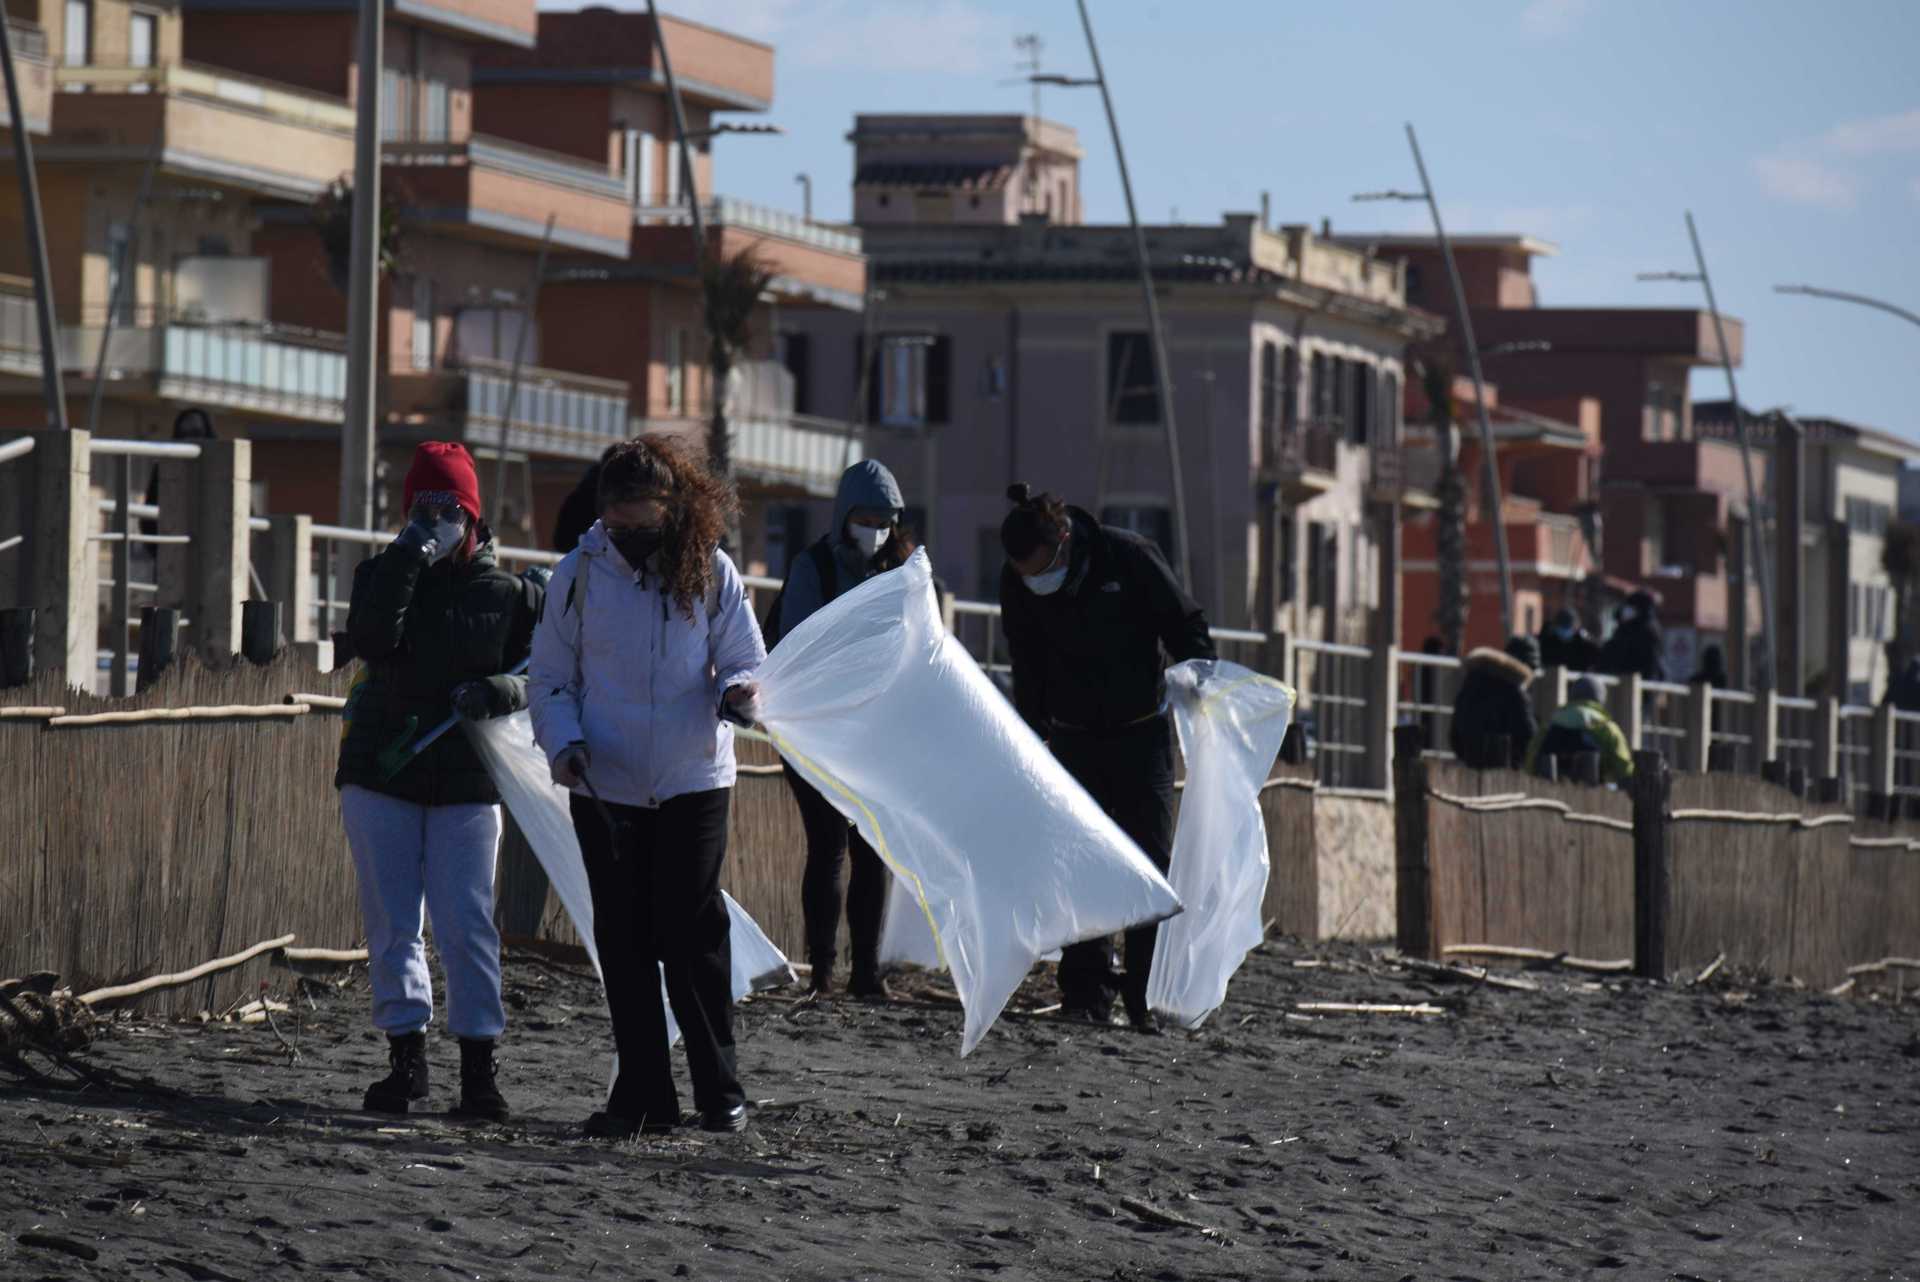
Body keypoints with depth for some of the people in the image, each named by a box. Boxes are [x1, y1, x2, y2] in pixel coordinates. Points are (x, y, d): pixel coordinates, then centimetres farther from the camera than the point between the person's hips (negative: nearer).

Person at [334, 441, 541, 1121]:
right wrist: (407, 557, -17)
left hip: (466, 782, -1)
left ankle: (478, 1066, -3)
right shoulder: (384, 573, 5)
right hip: (380, 772, 1)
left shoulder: (508, 595, 5)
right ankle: (407, 1056, 6)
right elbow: (371, 641, -15)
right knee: (392, 920, 1)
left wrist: (498, 692, -15)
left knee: (466, 923, -6)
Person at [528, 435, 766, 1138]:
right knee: (624, 941, 3)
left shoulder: (711, 572, -1)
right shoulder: (579, 573, 0)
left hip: (693, 782, -1)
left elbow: (746, 659, 4)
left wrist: (738, 692, -19)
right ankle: (643, 1098, 9)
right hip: (605, 786, 1)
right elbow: (550, 676, 6)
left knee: (692, 935, -4)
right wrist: (564, 742, -10)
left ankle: (720, 1091, 6)